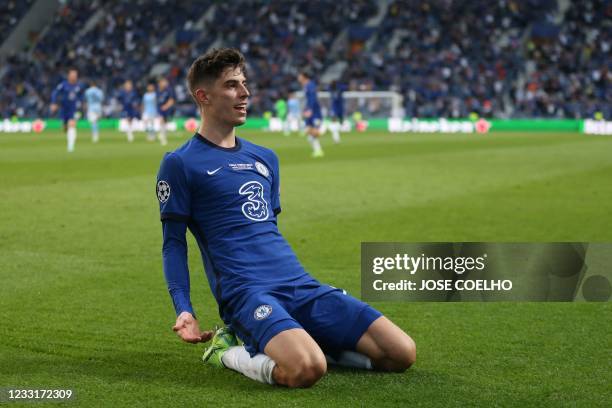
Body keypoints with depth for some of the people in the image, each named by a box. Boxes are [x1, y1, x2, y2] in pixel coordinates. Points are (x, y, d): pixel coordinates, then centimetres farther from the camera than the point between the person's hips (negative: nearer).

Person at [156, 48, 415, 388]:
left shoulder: (266, 158, 22)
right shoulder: (179, 164, 3)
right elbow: (174, 242, 2)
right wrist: (184, 310, -10)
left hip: (301, 284, 6)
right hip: (245, 292, -6)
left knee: (402, 353, -9)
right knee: (306, 369, -35)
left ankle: (297, 343, 6)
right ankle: (231, 351, -6)